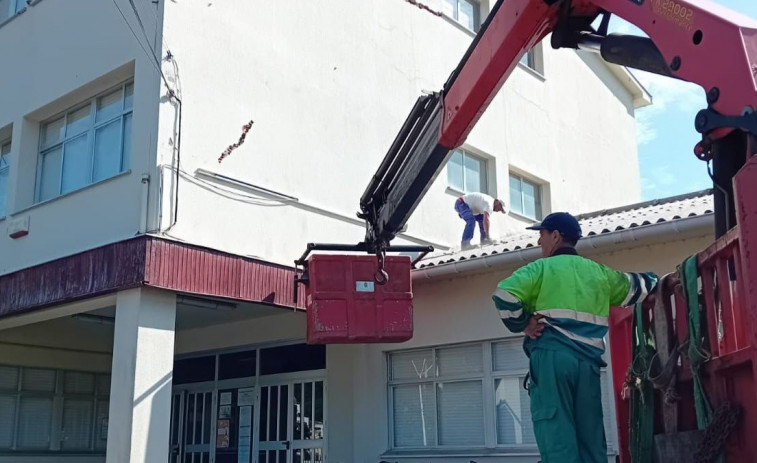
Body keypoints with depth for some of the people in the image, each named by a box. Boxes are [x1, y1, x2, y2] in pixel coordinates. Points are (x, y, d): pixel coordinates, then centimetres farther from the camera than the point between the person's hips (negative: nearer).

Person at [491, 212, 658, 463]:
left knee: (556, 434, -9)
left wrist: (522, 324, 1)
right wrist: (652, 279, 55)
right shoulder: (599, 272, 19)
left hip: (551, 357, -5)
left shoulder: (541, 268, 3)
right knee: (590, 437, 8)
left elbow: (504, 294, -13)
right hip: (587, 362, 5)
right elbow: (638, 287, 32)